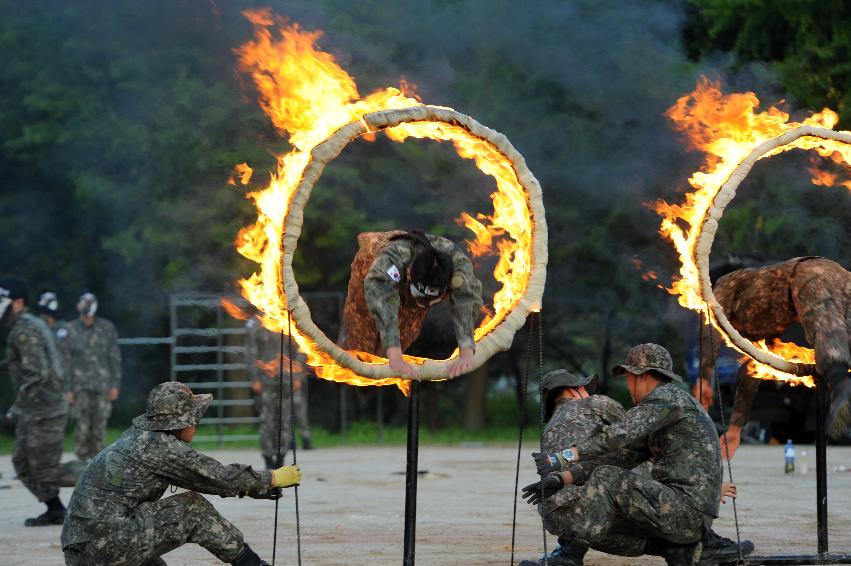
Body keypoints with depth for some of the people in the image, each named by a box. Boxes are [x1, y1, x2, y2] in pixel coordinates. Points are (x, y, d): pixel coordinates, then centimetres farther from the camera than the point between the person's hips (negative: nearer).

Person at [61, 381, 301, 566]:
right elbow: (218, 477, -5)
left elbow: (203, 473, 27)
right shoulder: (160, 446, -11)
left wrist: (250, 486, 27)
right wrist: (273, 479, 8)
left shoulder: (136, 437, 18)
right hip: (108, 546, -9)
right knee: (193, 510, -1)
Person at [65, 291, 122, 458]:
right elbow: (66, 361, 3)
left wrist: (115, 384, 0)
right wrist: (68, 388, -1)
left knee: (99, 426, 0)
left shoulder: (107, 328, 3)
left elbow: (115, 357, 5)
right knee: (82, 424, -11)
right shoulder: (71, 330, 1)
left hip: (103, 385, 1)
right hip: (81, 385, -1)